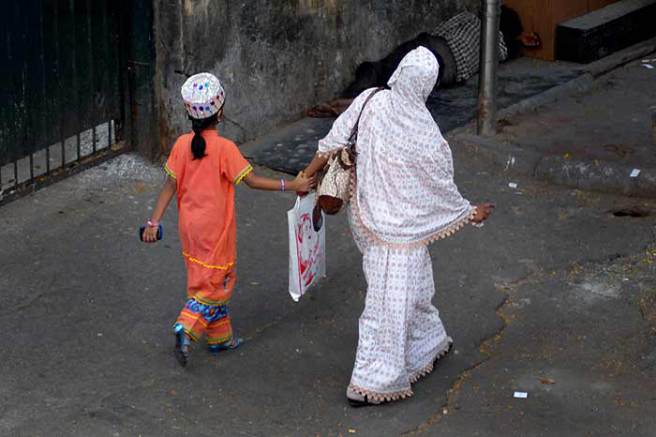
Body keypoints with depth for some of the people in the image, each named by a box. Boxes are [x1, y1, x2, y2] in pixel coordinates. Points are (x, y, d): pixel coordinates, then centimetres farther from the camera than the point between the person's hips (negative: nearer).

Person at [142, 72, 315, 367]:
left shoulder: (182, 144, -5)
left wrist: (154, 222, 1)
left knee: (205, 279, 19)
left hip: (189, 227, 6)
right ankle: (187, 328, -12)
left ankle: (219, 337, 29)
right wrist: (291, 185, -11)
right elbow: (251, 181, -17)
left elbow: (170, 185, -4)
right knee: (218, 281, 6)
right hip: (216, 229, -6)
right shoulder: (224, 148, -20)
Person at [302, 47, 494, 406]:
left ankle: (428, 343, 48)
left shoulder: (369, 102, -12)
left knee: (414, 286, 27)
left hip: (370, 222, 7)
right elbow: (442, 188, -9)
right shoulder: (424, 137, -24)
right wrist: (470, 213, 8)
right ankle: (368, 383, 7)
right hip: (402, 229, -7)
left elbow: (332, 143, -3)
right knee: (391, 304, 3)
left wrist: (307, 176, 12)